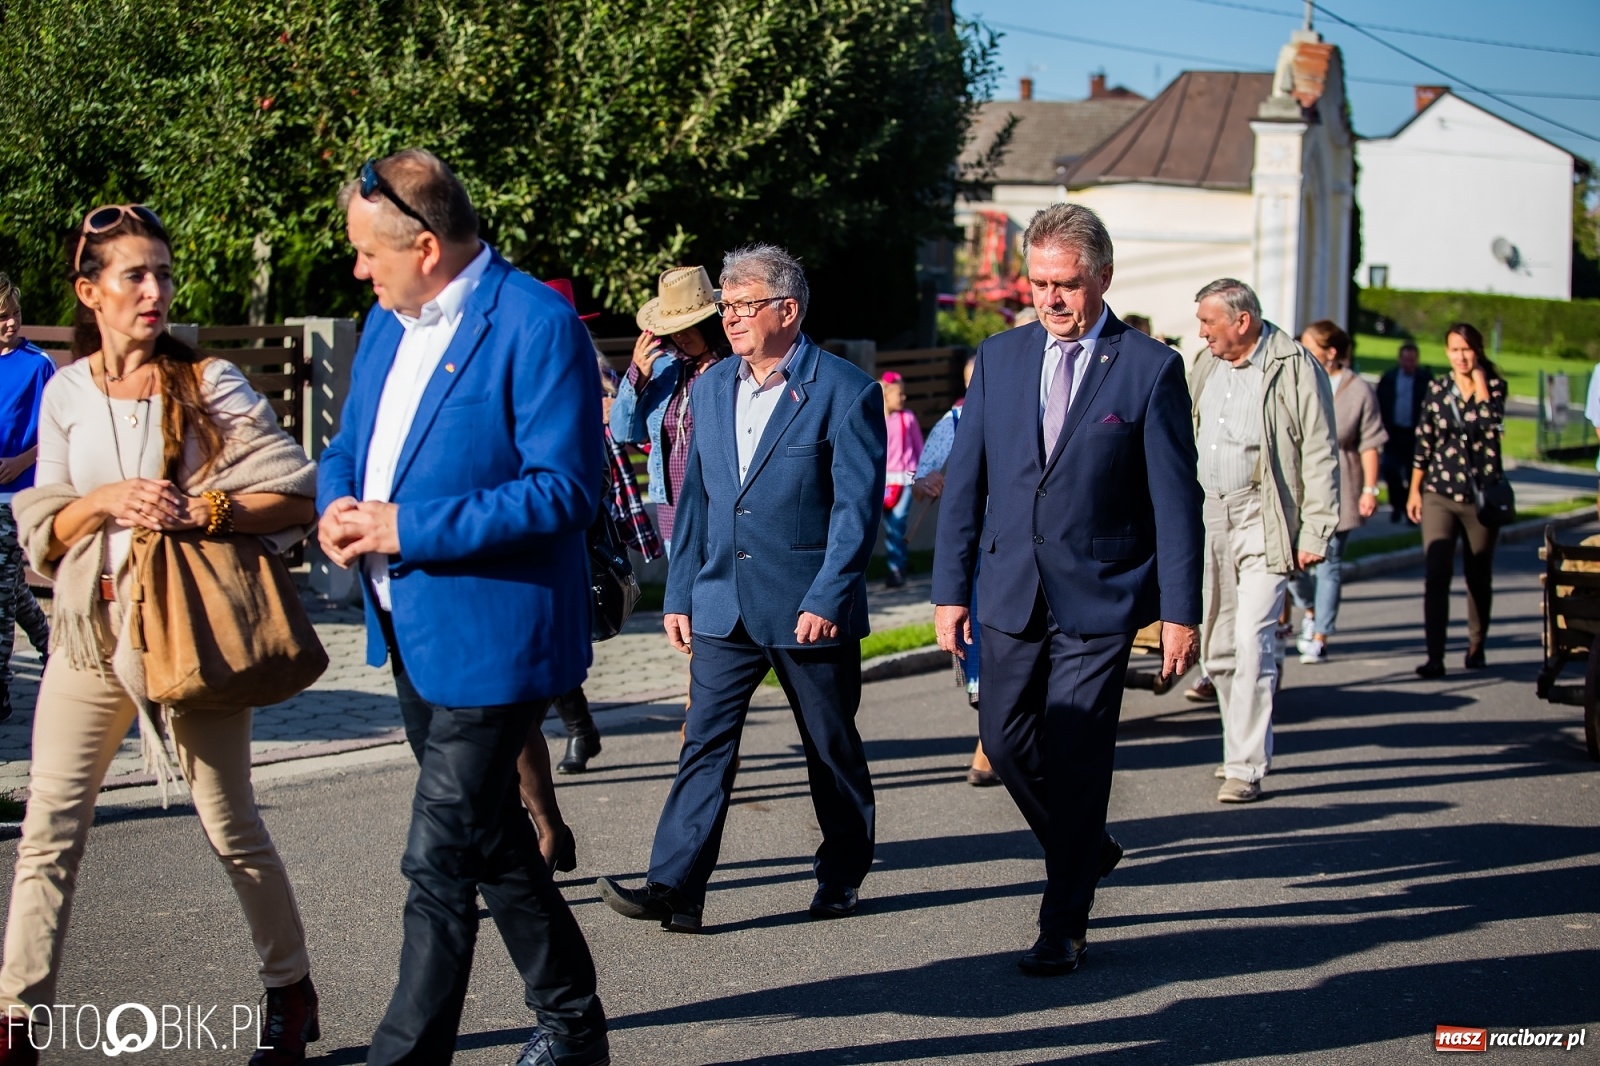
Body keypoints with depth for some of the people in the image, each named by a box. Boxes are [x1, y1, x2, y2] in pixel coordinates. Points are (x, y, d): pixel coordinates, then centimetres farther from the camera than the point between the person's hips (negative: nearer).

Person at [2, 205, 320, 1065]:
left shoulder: (208, 383, -3)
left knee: (230, 824, 7)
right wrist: (108, 500, -12)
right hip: (91, 630, 3)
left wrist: (200, 511, -19)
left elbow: (298, 495, -8)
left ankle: (290, 993, 24)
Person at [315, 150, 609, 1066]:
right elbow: (348, 447, 19)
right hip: (415, 635, 10)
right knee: (492, 841, 20)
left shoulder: (537, 324, -17)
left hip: (490, 635, -9)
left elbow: (566, 490, -23)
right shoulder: (389, 321, 10)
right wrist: (340, 512, -5)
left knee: (441, 861, -7)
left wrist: (405, 528, -23)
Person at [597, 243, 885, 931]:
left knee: (831, 747, 10)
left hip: (810, 608, -4)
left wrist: (827, 598, -19)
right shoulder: (713, 388, 10)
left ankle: (842, 877, 26)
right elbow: (695, 499, 14)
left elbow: (857, 505, -13)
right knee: (705, 743, -2)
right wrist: (679, 595, 11)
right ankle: (675, 888, -5)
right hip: (723, 604, 5)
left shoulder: (845, 391, -9)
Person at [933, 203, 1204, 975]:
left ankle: (1064, 926, 11)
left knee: (1075, 760, -2)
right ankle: (1087, 852, 34)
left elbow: (1175, 498, -5)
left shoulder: (1150, 369, -6)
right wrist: (950, 587, 4)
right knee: (1005, 740, 8)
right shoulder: (1000, 357, 6)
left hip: (1098, 598, -4)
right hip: (1011, 592, 4)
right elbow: (966, 478, 8)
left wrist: (1179, 611, -8)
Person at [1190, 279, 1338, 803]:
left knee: (1252, 641, -12)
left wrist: (1315, 532, -11)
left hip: (1262, 519, -6)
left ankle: (1247, 767, -8)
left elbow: (1320, 456, -7)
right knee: (1216, 647, 10)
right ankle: (1244, 744, 27)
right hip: (1208, 515, 7)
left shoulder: (1295, 368, -8)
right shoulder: (1206, 367, 11)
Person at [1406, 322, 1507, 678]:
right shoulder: (1436, 389, 4)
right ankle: (1435, 656, -13)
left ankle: (1476, 647, 28)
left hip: (1483, 494, 0)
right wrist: (1414, 490, 7)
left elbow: (1491, 421, -20)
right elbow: (1423, 442, 9)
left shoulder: (1495, 386, 0)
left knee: (1479, 576, 10)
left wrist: (1479, 380, -13)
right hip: (1439, 493, 0)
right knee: (1436, 574, -11)